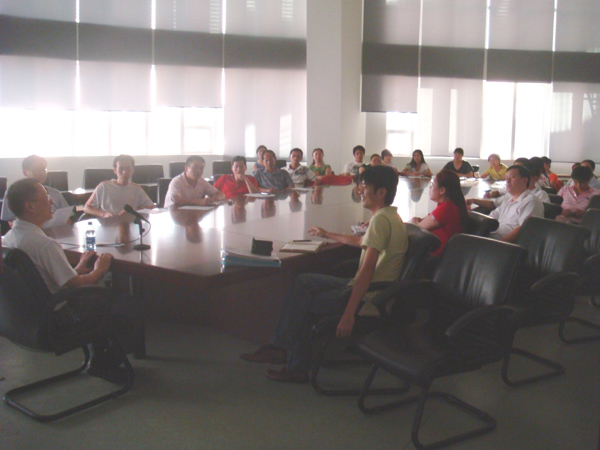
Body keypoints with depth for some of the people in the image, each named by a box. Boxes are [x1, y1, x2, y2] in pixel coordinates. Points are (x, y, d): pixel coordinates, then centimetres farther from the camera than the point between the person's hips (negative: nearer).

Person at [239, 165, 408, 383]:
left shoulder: (381, 219, -19)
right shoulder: (390, 217, 14)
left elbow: (368, 269, -27)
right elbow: (362, 241, 33)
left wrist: (349, 314, -30)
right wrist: (327, 235, 45)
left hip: (369, 299, -10)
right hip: (372, 290, 10)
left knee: (299, 304, -3)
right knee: (303, 281, 13)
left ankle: (298, 367, 14)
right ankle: (280, 347, 13)